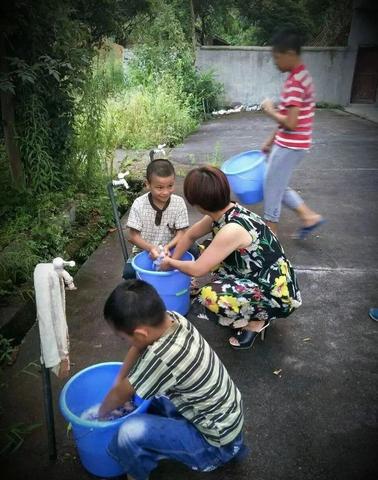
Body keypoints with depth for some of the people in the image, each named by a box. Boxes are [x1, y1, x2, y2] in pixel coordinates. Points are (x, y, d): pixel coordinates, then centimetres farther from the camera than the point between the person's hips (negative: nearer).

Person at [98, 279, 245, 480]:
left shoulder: (162, 358, -35)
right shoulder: (173, 319, -16)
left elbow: (121, 394, -15)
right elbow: (138, 348, 4)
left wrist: (101, 414, 3)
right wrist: (119, 382, 5)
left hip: (215, 443, -8)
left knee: (131, 433, -23)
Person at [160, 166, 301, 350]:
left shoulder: (232, 230, -31)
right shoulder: (223, 212, -5)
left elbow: (197, 269, -23)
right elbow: (190, 235, 11)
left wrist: (171, 263, -4)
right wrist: (173, 262, 8)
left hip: (277, 293, -9)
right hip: (260, 278, 9)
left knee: (211, 295, -30)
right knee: (205, 252, 9)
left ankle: (258, 320, 1)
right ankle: (254, 311, 15)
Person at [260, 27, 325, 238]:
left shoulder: (295, 82, -21)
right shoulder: (301, 76, 11)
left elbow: (290, 123, -26)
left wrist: (270, 110, -10)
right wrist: (272, 140, 18)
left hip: (289, 146, -10)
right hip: (290, 144, 10)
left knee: (272, 188, 4)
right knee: (277, 186, 20)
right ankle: (309, 216, 23)